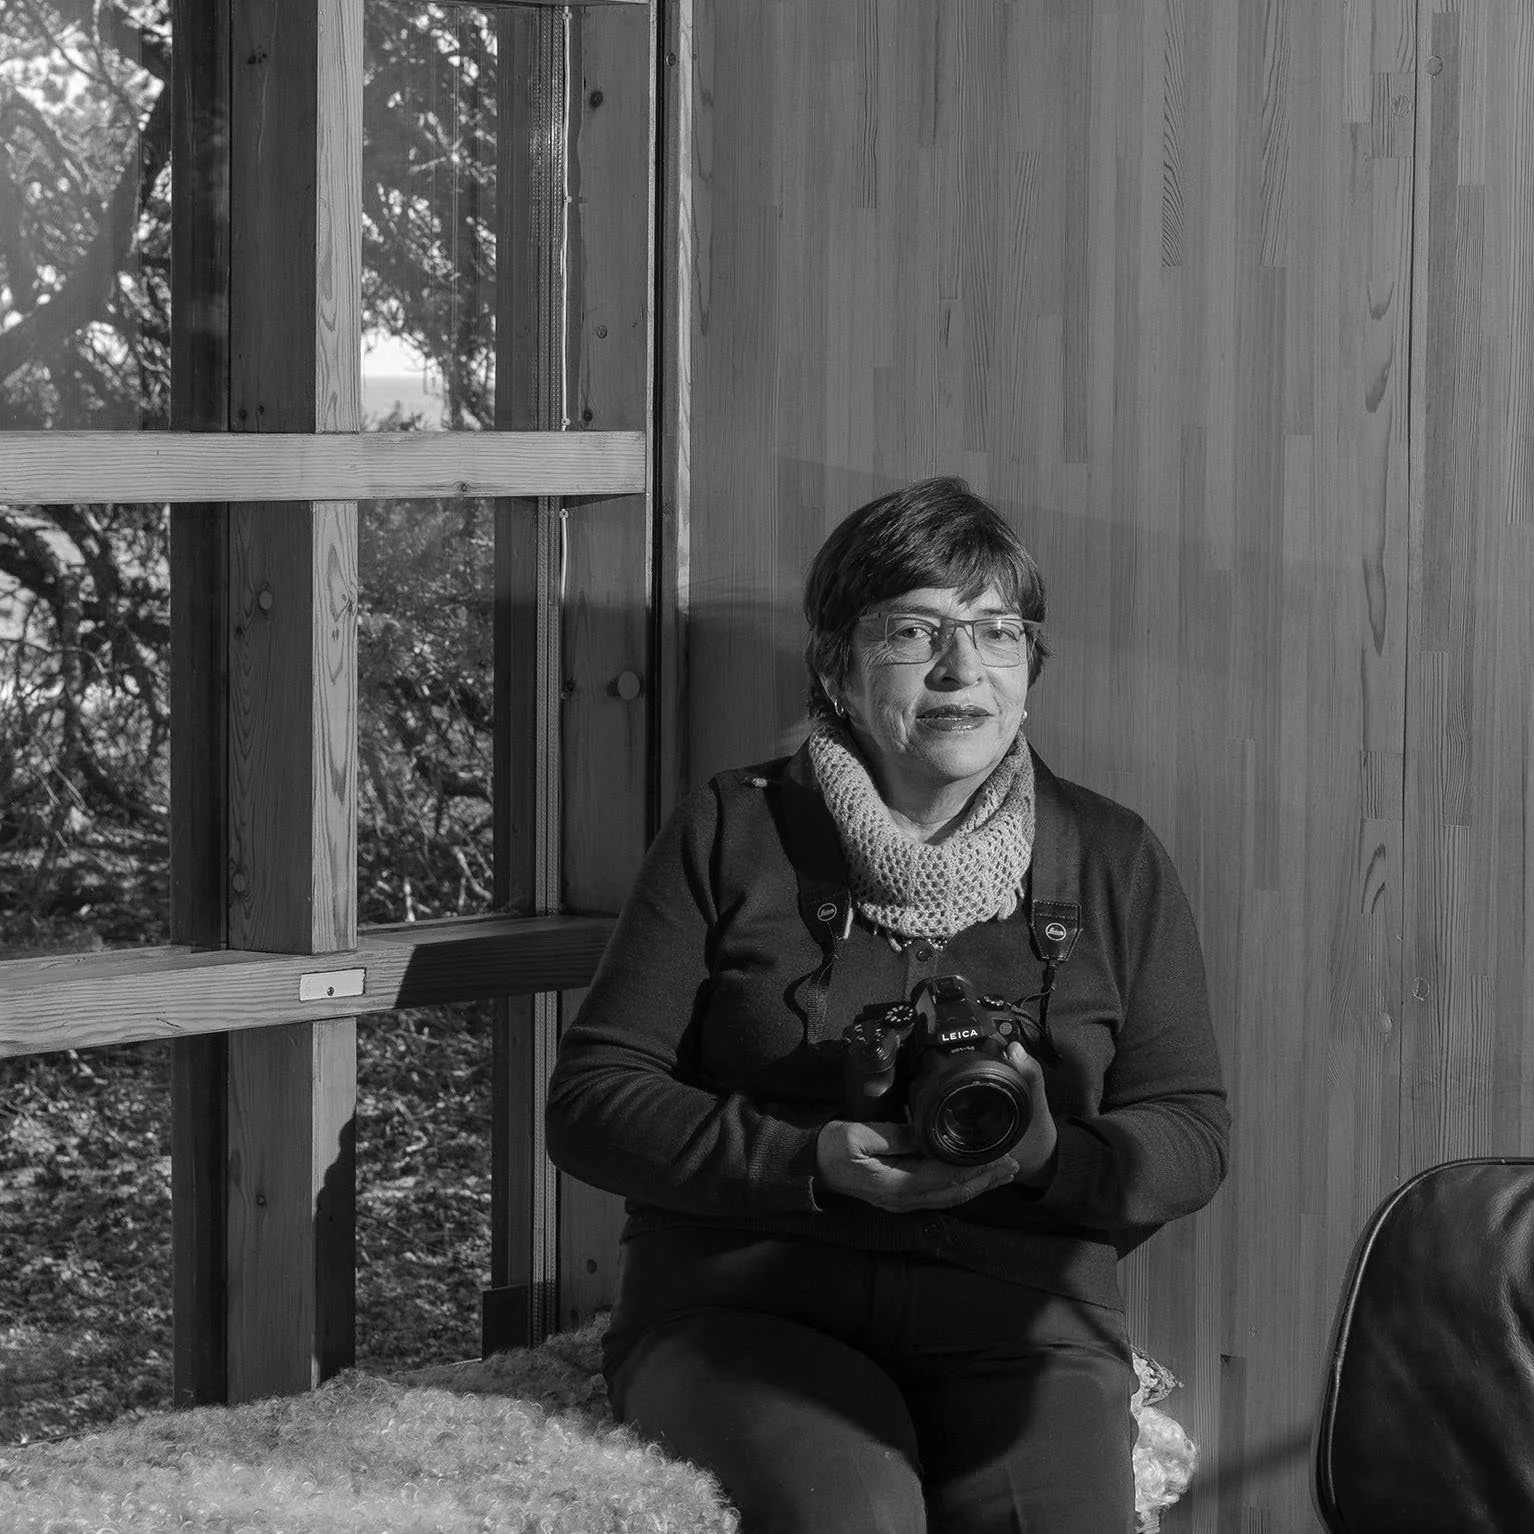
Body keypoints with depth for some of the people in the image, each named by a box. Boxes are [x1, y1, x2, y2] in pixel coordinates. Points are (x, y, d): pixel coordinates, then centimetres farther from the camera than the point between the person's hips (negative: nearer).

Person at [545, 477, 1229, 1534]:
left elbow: (1192, 1136, 13)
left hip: (1016, 1319, 1)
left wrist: (1048, 1154, -10)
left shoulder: (1113, 860, 15)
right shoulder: (731, 837, 10)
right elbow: (592, 1101, 4)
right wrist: (816, 1161, -10)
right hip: (743, 1303, -1)